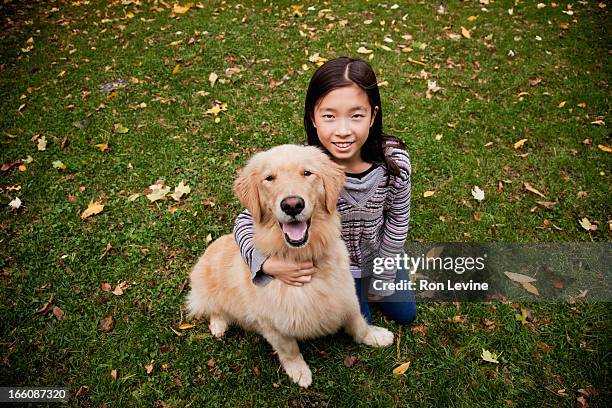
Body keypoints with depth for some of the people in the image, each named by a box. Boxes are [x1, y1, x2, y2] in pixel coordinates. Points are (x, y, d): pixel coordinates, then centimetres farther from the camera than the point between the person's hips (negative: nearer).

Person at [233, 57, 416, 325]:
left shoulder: (394, 161, -29)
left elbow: (398, 223, -10)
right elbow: (246, 221, -24)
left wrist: (382, 280, -1)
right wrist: (269, 263, -43)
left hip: (376, 254, 3)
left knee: (404, 314, 21)